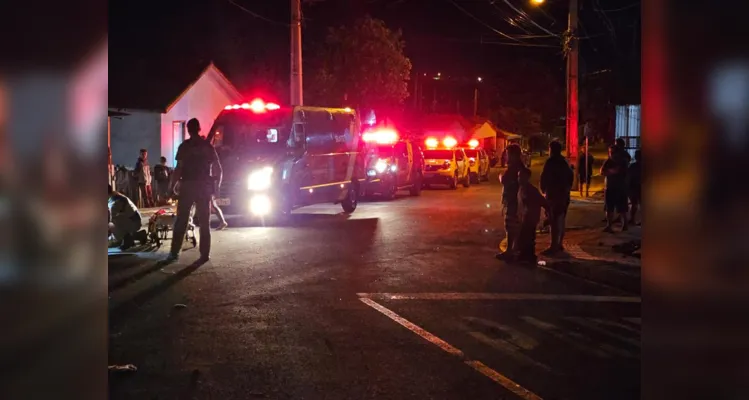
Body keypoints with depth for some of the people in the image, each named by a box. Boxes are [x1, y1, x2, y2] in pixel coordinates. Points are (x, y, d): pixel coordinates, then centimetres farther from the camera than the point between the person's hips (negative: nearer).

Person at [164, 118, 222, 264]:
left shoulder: (184, 146, -4)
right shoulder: (208, 146, 6)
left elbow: (179, 168, -10)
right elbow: (218, 170, 6)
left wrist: (173, 185, 0)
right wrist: (217, 186, 16)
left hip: (187, 186, -2)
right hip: (204, 186, 2)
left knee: (181, 221, 2)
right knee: (204, 222, 6)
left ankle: (174, 252, -1)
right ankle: (205, 254, 3)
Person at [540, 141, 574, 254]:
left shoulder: (551, 162, -12)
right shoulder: (564, 162, 14)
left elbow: (545, 177, -16)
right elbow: (571, 176, 19)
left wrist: (543, 189, -1)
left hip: (553, 194, -9)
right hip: (564, 194, 9)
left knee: (554, 221, -10)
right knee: (561, 220, 14)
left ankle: (554, 246, -13)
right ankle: (559, 244, 18)